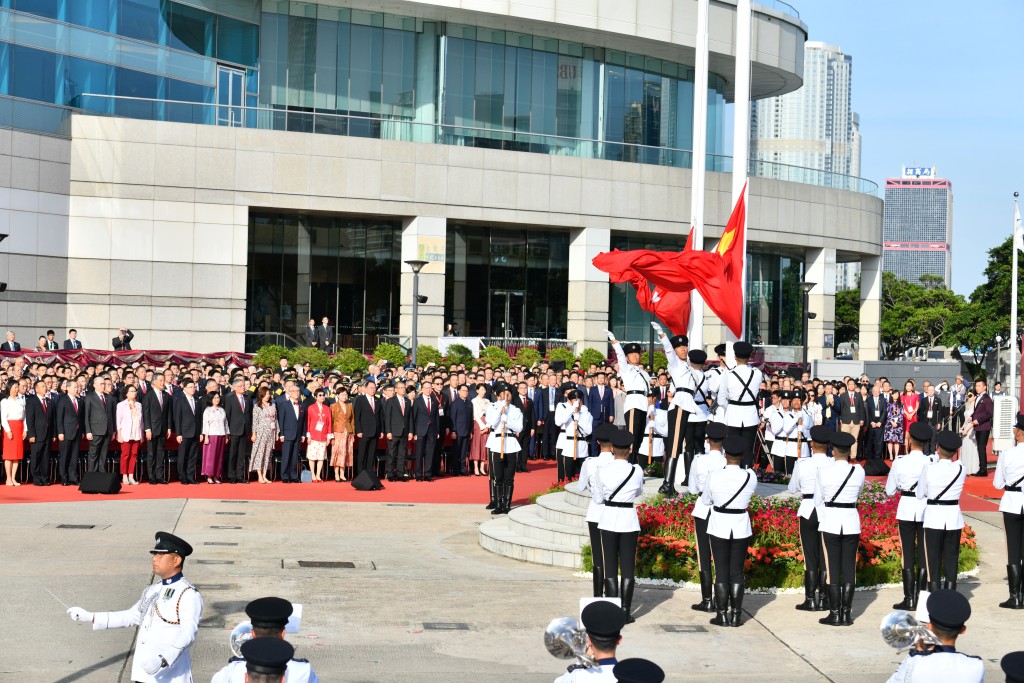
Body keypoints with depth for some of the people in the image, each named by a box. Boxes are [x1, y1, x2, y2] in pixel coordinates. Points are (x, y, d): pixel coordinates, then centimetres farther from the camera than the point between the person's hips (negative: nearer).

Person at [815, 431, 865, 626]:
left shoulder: (823, 470, -7)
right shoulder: (858, 471, -4)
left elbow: (818, 499, 3)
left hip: (830, 521, -1)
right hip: (852, 521, 2)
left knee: (833, 568, 3)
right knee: (849, 568, 6)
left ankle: (835, 614, 3)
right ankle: (846, 614, 8)